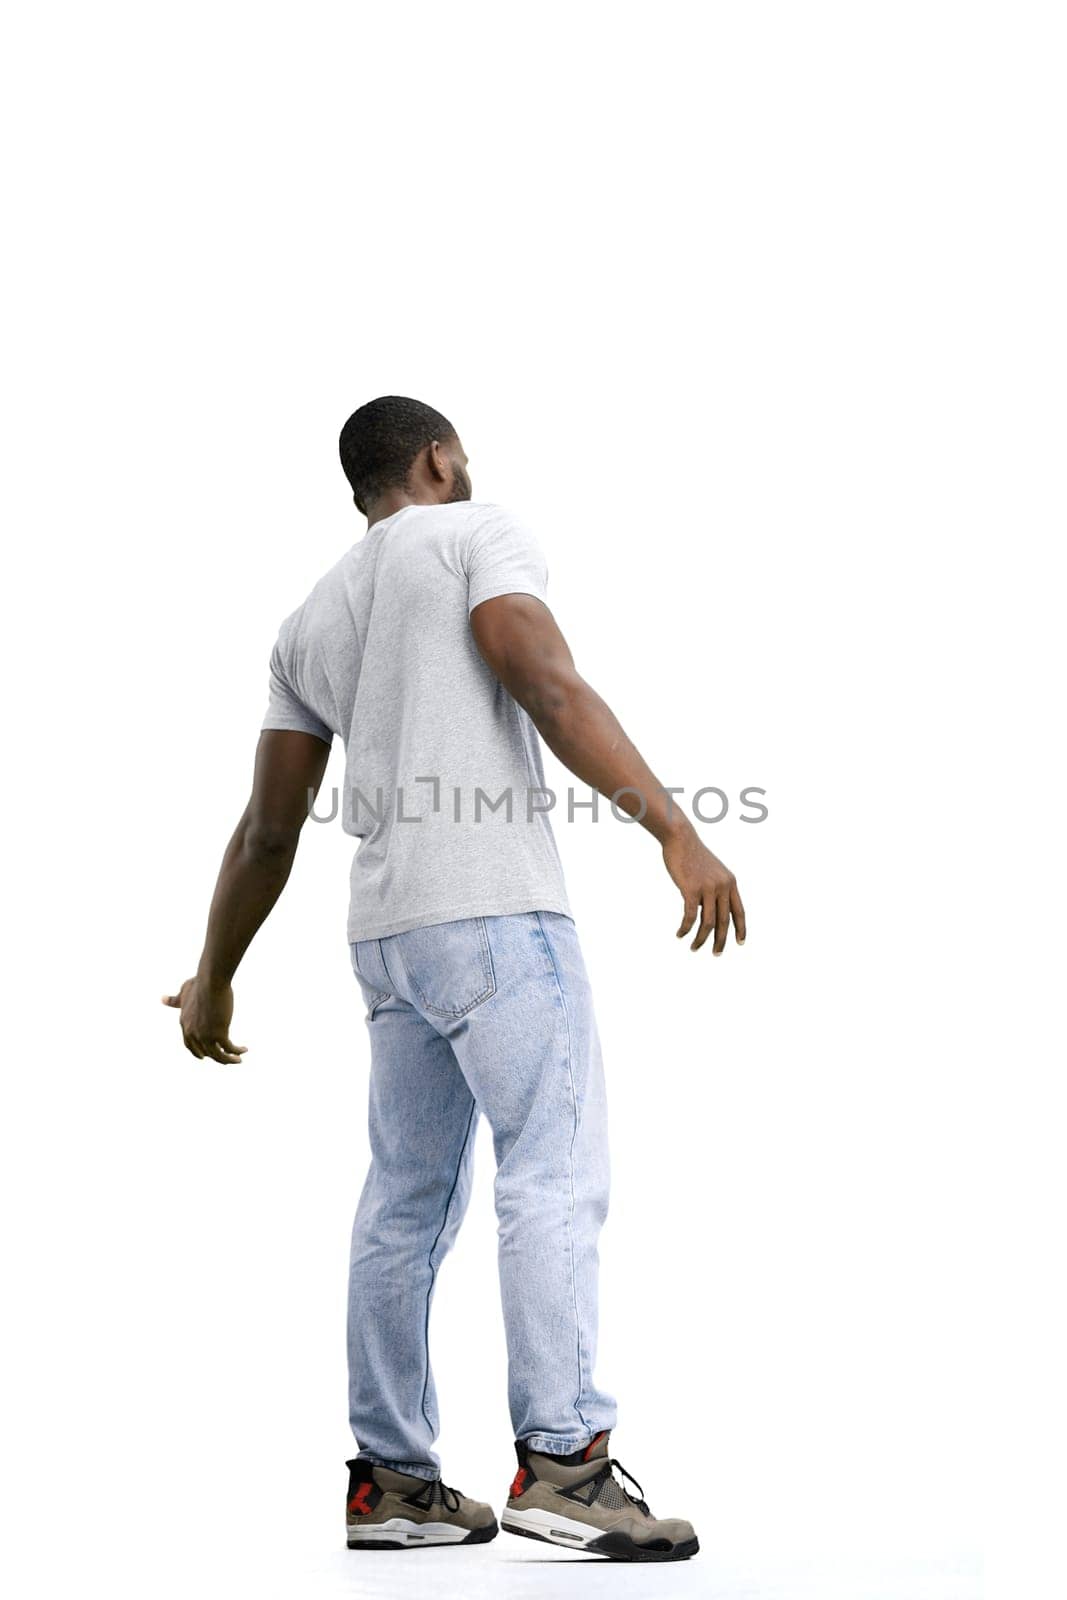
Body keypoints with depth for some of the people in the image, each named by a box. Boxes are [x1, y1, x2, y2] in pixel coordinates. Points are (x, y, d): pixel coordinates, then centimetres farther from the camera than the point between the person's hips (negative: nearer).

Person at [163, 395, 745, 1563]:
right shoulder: (476, 532, 4)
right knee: (554, 1174, -8)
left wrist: (213, 977, 28)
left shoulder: (311, 620, 22)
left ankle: (391, 1481, 12)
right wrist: (674, 830, -19)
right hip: (493, 908, -7)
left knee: (406, 1202, 9)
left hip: (387, 931, 7)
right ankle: (562, 1461, -13)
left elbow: (268, 828, 19)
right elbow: (550, 689, -13)